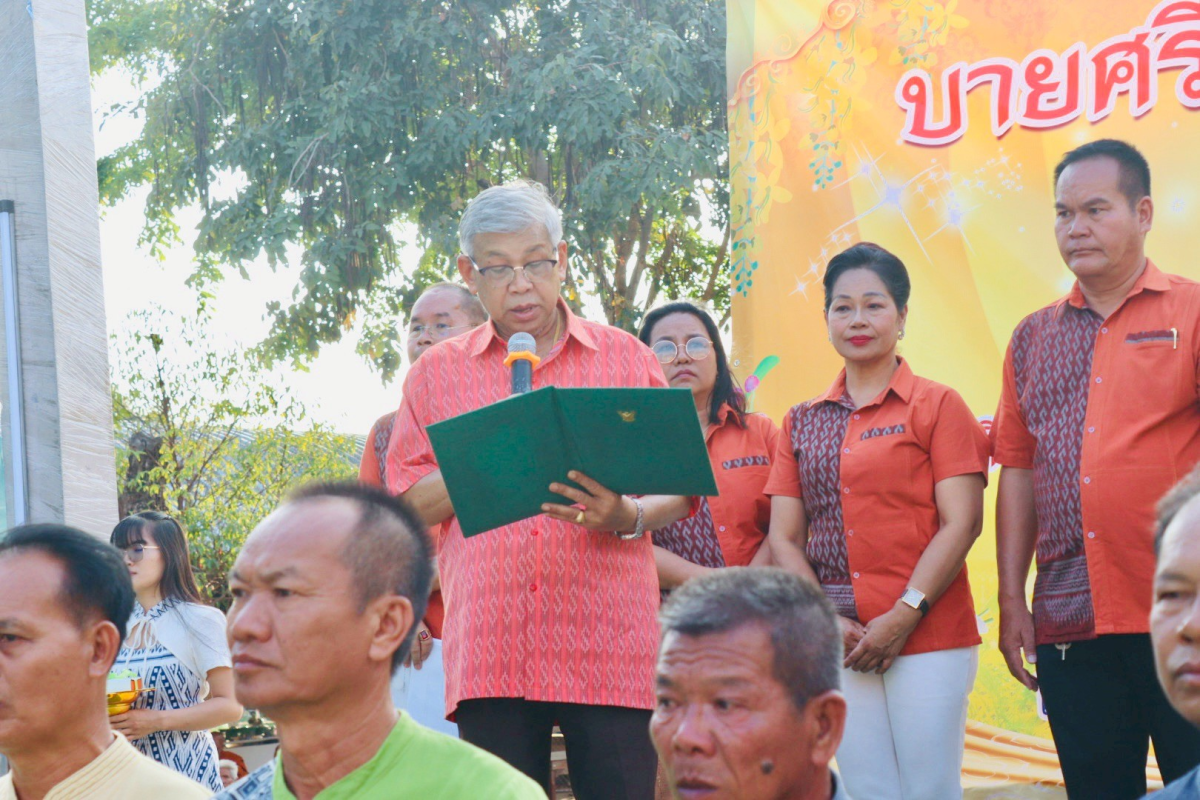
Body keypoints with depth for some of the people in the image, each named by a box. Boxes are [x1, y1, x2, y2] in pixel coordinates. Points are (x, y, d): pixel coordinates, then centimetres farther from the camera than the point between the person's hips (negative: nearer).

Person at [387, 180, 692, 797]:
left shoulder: (625, 358, 12)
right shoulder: (436, 374, 14)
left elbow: (679, 487, 11)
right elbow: (405, 507, 8)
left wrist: (627, 517, -12)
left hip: (609, 649, -1)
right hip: (489, 651, 1)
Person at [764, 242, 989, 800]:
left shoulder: (936, 406, 1)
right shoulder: (802, 422, 14)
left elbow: (961, 523, -6)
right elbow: (784, 536, 10)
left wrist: (904, 616, -13)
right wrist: (826, 621, -4)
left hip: (928, 637, -4)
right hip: (838, 645, 4)